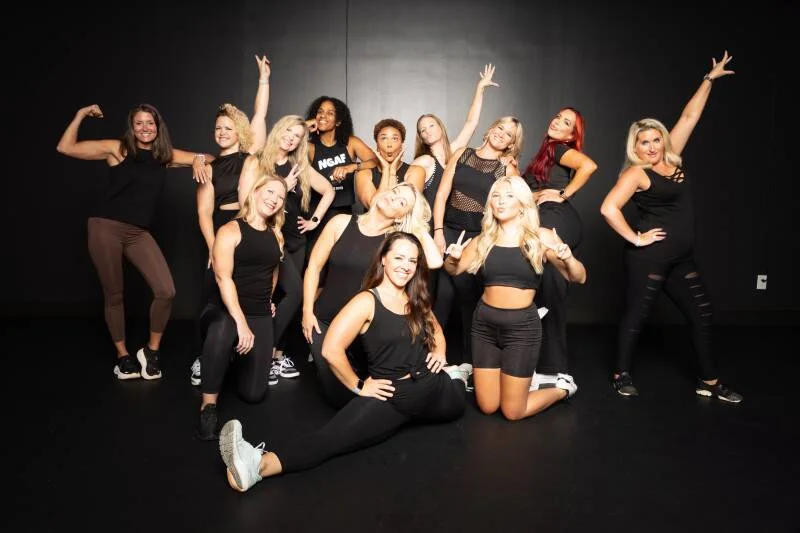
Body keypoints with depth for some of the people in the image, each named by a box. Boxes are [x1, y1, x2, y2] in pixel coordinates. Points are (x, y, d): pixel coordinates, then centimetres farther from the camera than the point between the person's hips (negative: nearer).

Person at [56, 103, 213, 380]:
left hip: (138, 232, 3)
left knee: (166, 291, -11)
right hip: (105, 228, -2)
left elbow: (206, 158, 12)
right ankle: (123, 355, 23)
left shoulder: (166, 155, 8)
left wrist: (199, 160, -10)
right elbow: (65, 148, -3)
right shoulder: (116, 148, -1)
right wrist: (81, 115, -5)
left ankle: (151, 350, 10)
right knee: (114, 295, 6)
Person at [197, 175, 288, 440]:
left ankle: (238, 355, 31)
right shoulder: (231, 230, -7)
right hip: (226, 310, -5)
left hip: (261, 316, 5)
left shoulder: (276, 235, 10)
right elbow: (223, 277, -19)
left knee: (253, 393, -4)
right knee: (222, 332, -43)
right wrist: (241, 322, -29)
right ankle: (208, 405, -24)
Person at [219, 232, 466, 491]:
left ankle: (456, 376, 45)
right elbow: (331, 350, -21)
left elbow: (435, 328, 31)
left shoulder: (417, 300, 8)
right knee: (332, 438, -28)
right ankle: (261, 463, -46)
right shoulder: (367, 301, -11)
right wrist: (358, 386, -13)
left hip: (431, 388, 7)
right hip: (392, 396, -6)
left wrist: (439, 351, 9)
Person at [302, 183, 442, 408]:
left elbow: (434, 262, -24)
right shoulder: (342, 223, -4)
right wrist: (307, 311, -2)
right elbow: (314, 266, 1)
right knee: (338, 396, 2)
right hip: (325, 320, 0)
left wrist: (419, 227, -14)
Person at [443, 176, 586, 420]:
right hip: (484, 324, 3)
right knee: (487, 408, 13)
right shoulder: (483, 239, 4)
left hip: (522, 327, -3)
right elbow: (454, 270, 8)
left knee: (513, 412, 5)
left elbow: (579, 278, -4)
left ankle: (562, 389, 31)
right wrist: (453, 258, -14)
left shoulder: (541, 237, -4)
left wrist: (568, 258, -25)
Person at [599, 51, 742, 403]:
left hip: (682, 258, 8)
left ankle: (709, 382, 20)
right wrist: (634, 239, -16)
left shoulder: (673, 159, 8)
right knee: (637, 314, 3)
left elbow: (690, 116, 14)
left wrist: (709, 79, 16)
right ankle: (621, 376, 17)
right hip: (649, 256, -7)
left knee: (702, 315, 9)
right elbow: (608, 208, -21)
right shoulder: (636, 173, -10)